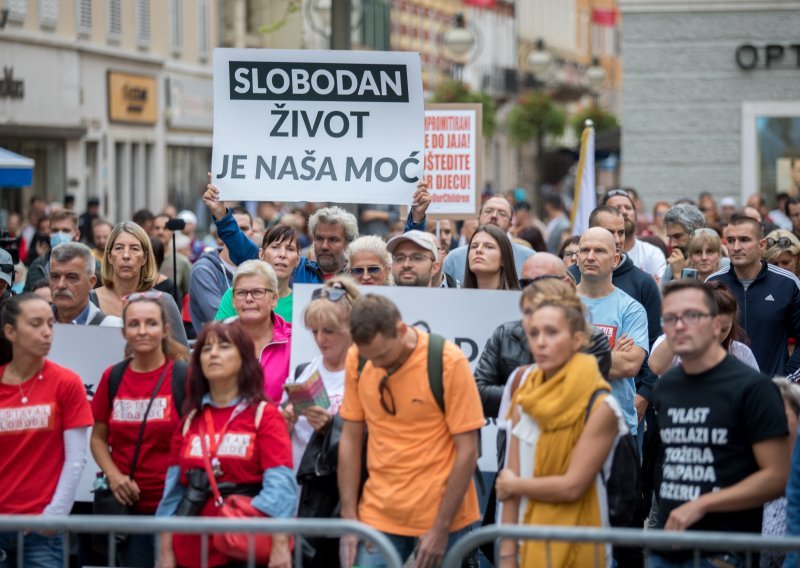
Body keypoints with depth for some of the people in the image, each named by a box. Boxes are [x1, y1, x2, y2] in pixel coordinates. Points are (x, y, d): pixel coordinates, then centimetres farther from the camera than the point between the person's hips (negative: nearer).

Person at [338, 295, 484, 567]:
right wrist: (349, 518, 1)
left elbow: (467, 450, -11)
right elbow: (350, 438, 5)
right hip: (377, 516, 3)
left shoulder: (448, 362, -13)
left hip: (440, 515, -3)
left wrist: (441, 529, -11)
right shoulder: (357, 359, -2)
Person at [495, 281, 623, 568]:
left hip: (572, 544, -5)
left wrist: (513, 485, -4)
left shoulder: (599, 406, -15)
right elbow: (510, 478, -1)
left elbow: (572, 487, -17)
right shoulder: (526, 390, 2)